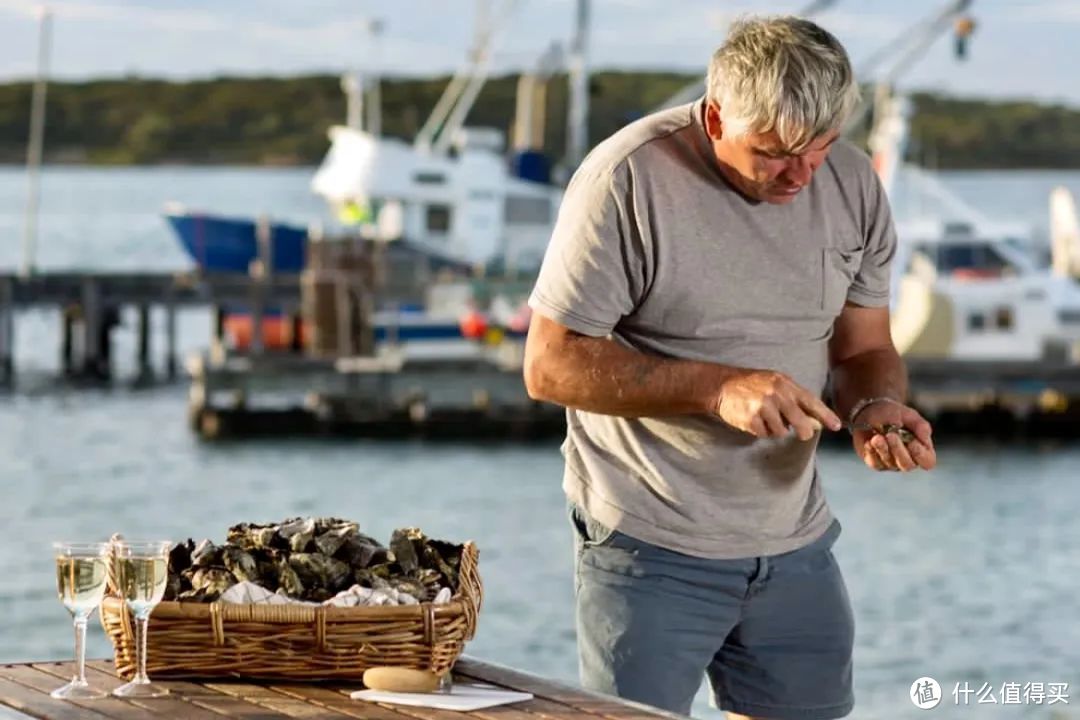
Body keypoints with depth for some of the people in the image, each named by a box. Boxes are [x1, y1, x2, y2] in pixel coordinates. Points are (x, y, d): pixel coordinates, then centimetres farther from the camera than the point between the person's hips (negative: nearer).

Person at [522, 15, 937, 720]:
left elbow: (864, 348, 11)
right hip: (652, 554, -5)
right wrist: (716, 388, -25)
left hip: (798, 552, 5)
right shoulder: (628, 179, -15)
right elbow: (551, 364, -15)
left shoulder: (852, 182, 1)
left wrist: (874, 407, -13)